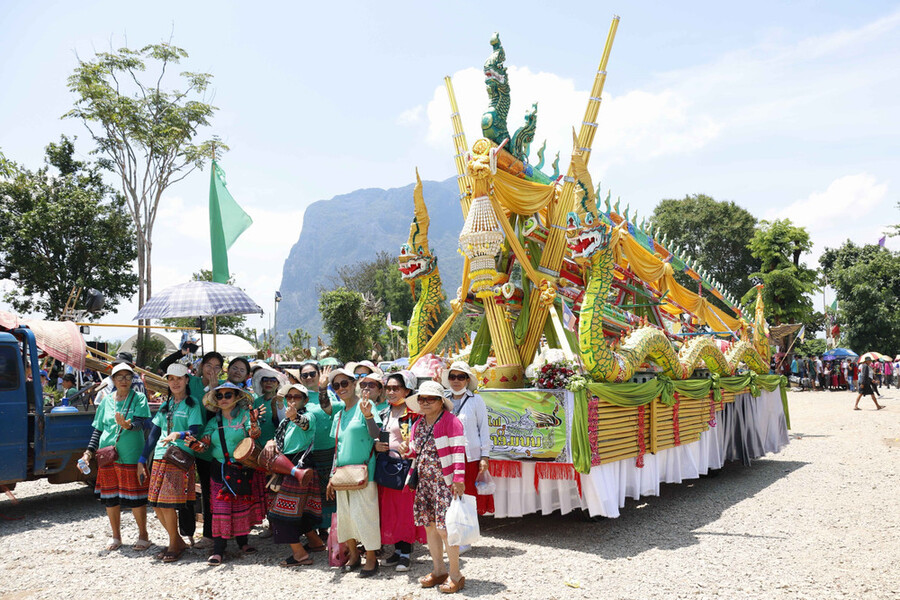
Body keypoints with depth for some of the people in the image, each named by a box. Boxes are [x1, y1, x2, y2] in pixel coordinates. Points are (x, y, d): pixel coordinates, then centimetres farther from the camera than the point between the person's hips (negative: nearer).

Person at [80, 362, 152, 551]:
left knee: (135, 497, -2)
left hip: (131, 455, -4)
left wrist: (128, 425, -34)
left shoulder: (139, 398, 1)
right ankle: (116, 537, 25)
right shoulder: (107, 400, 12)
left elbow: (140, 422, -13)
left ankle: (143, 535, 14)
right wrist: (89, 451, 5)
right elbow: (98, 429, 15)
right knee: (109, 497, 9)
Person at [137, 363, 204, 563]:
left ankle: (174, 545, 8)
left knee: (167, 503, -11)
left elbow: (195, 431, -11)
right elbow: (154, 433, 19)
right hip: (160, 457, 6)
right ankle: (177, 541, 21)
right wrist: (142, 459, 16)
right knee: (156, 504, 4)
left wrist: (178, 435, -30)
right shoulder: (165, 405, 17)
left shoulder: (192, 403, 0)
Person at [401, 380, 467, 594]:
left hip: (444, 482, -8)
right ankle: (438, 570, 26)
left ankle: (455, 574, 6)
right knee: (429, 526, 12)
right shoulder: (418, 424, 13)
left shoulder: (451, 421, -9)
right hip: (424, 481, 8)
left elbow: (458, 450, -15)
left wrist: (459, 478, -20)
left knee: (444, 528, -8)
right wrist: (408, 449, 5)